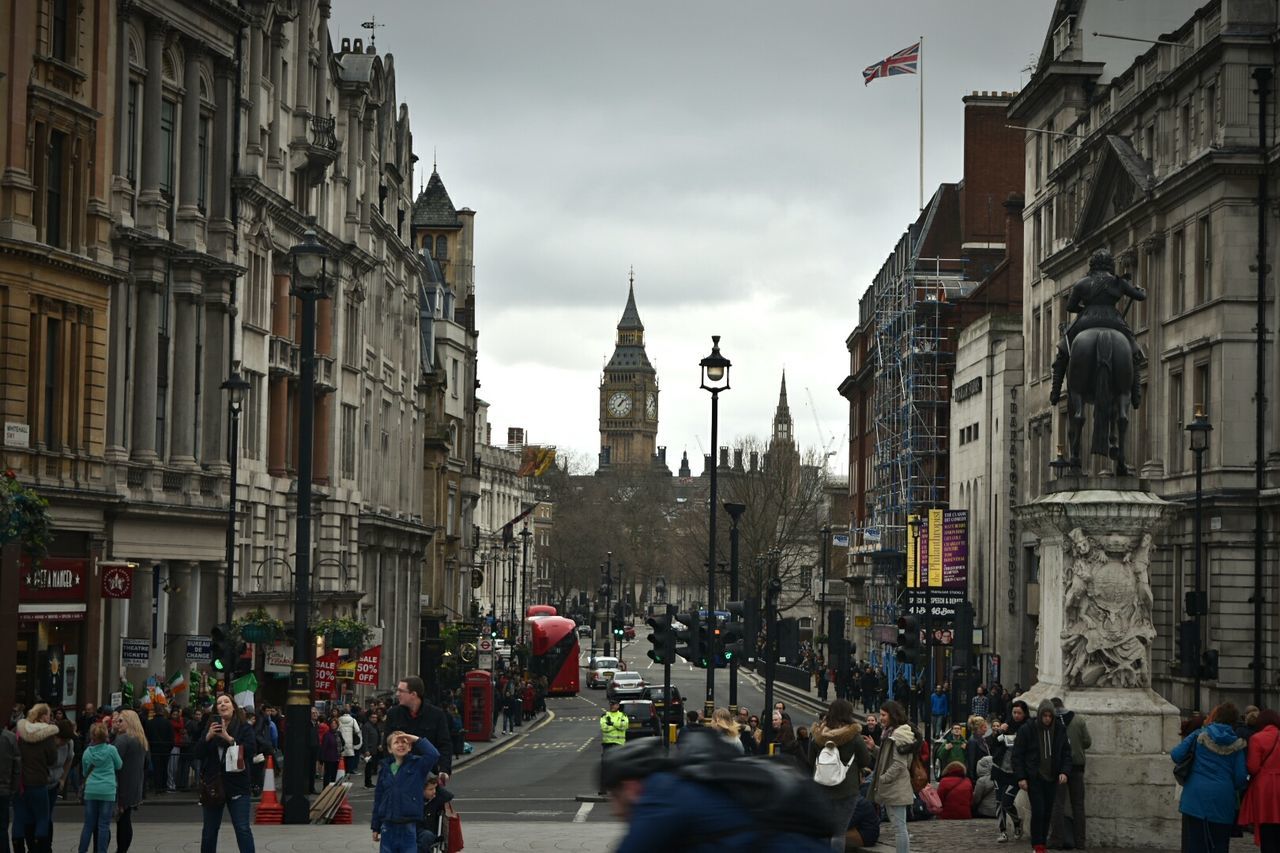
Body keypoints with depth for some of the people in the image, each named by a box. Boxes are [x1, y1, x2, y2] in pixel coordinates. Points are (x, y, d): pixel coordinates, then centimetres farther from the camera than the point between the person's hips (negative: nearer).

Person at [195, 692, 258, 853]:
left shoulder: (244, 727, -1)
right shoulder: (210, 727, 9)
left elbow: (250, 749, -14)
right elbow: (198, 752, 2)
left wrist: (228, 738, -20)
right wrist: (208, 736, -15)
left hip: (237, 784, -3)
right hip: (213, 784, 3)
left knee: (243, 829, -8)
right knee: (209, 830, 11)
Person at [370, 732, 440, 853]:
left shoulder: (418, 765, -1)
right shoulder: (385, 769, 8)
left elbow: (434, 755, -21)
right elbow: (378, 798, 12)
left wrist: (417, 739, -12)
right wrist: (375, 827, 13)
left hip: (409, 827, -3)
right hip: (388, 827, 3)